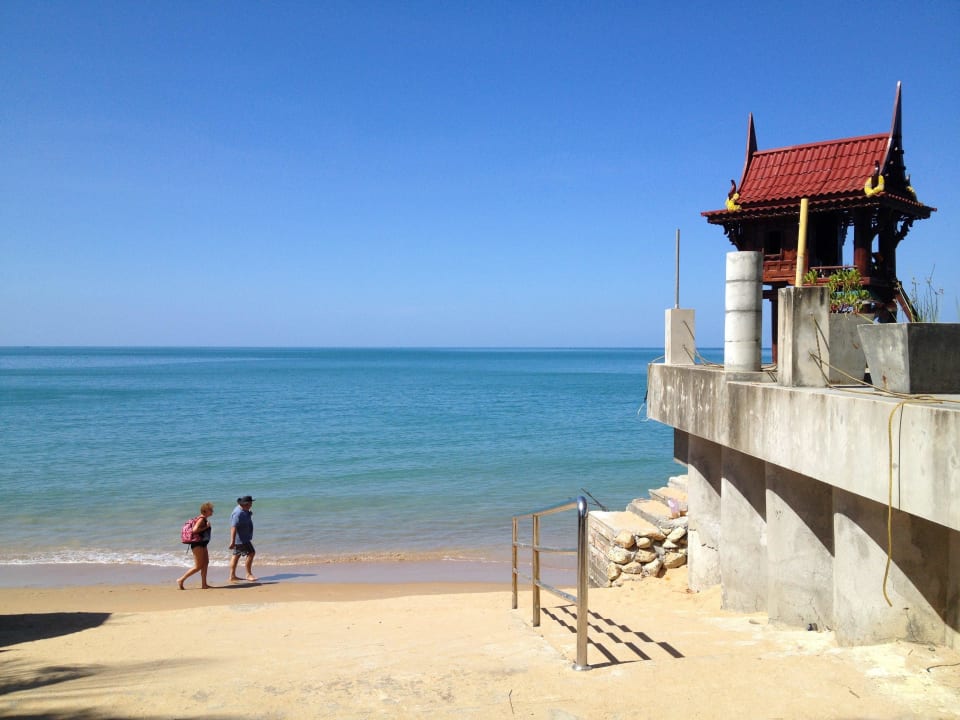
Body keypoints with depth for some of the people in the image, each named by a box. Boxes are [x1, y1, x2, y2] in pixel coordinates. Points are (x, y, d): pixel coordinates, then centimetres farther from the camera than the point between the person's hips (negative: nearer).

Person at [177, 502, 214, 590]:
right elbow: (195, 530, -28)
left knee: (206, 563, 9)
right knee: (198, 566, -6)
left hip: (202, 545, 10)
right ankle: (181, 580, 2)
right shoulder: (201, 519, -16)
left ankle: (204, 584, 12)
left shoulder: (205, 519, 13)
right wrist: (206, 527, -20)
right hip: (197, 544, -10)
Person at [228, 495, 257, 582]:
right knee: (251, 553, -8)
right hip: (240, 539, -11)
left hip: (243, 538, 11)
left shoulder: (244, 510, 7)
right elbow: (233, 527, -30)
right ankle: (249, 574, 1)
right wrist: (232, 541, -33)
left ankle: (232, 576, 19)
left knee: (236, 555, 13)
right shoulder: (238, 513, -25)